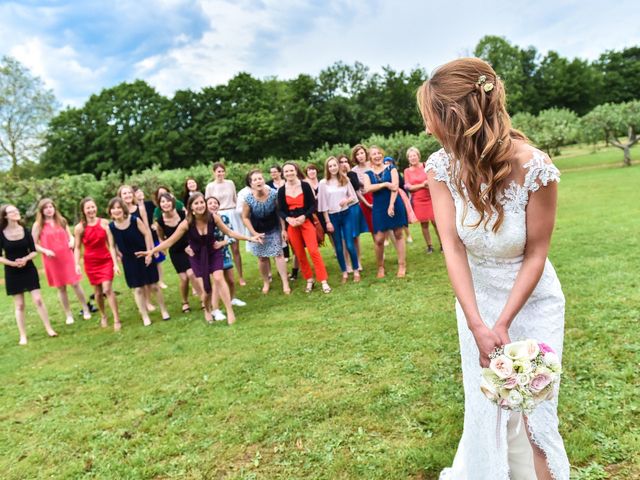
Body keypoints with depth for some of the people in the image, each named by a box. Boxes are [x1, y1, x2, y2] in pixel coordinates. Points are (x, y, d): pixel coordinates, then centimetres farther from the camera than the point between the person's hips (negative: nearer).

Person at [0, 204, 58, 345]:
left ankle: (49, 329, 8)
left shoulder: (25, 230, -3)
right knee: (19, 305, 5)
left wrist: (25, 259, -19)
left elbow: (34, 251, 0)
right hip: (12, 272, -1)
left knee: (38, 300, -2)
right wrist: (13, 263, -21)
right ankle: (23, 336, 14)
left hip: (29, 269, 1)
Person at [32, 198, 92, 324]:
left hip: (67, 257, 1)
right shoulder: (38, 225, -2)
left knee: (75, 284, 0)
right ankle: (68, 315, 19)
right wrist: (45, 251, -18)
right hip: (52, 260, -1)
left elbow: (70, 236, 15)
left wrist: (72, 242, -7)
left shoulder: (62, 221, 7)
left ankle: (86, 310, 16)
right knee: (61, 288, 7)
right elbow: (34, 245, -1)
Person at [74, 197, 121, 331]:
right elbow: (77, 248, 1)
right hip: (91, 263, 1)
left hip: (106, 260, -1)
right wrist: (77, 264, -12)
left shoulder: (104, 223, -6)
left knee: (107, 289, -13)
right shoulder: (79, 228, -5)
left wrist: (115, 263, -11)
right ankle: (103, 317, 31)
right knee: (98, 292, 9)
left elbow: (111, 244, -6)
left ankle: (117, 319, -7)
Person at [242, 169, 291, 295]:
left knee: (278, 254, -4)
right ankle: (266, 282, 27)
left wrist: (283, 229, -12)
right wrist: (254, 233, -13)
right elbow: (245, 217, -10)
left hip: (274, 229, 0)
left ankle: (285, 283, 2)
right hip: (258, 231, 1)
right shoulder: (248, 199, -20)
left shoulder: (274, 194, -20)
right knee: (262, 258, 9)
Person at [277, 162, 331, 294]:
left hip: (306, 221, -2)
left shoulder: (305, 186, -4)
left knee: (314, 251, -11)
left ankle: (324, 281, -5)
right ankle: (309, 280, 21)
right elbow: (280, 210, 5)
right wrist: (288, 219, -15)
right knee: (299, 254, 7)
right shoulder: (281, 190, 1)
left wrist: (304, 216, -18)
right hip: (291, 225, 2)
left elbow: (313, 205, -3)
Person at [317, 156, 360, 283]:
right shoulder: (323, 183, -3)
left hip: (346, 214, 1)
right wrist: (327, 221, -5)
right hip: (333, 217, 0)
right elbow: (323, 204, -2)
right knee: (338, 247, 6)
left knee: (350, 245, -2)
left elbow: (353, 196, 7)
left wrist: (347, 200, -16)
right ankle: (344, 273, 19)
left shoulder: (345, 180, 3)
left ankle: (356, 271, 13)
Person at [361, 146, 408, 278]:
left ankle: (402, 265, 13)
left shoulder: (391, 168, 3)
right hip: (378, 207, 1)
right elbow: (367, 188, -11)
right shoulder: (368, 173, 7)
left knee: (398, 235, 4)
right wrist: (385, 184, -15)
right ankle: (380, 267, 15)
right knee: (378, 239, -3)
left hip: (394, 205, -1)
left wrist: (391, 205, -17)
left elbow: (395, 187, -7)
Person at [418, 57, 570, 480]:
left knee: (531, 406, 8)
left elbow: (536, 253, -17)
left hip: (531, 301, -2)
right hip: (476, 298, 3)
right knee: (486, 404, 16)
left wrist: (504, 323, -21)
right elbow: (453, 247, -19)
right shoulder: (442, 166, -16)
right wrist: (477, 324, -25)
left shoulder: (535, 168, -25)